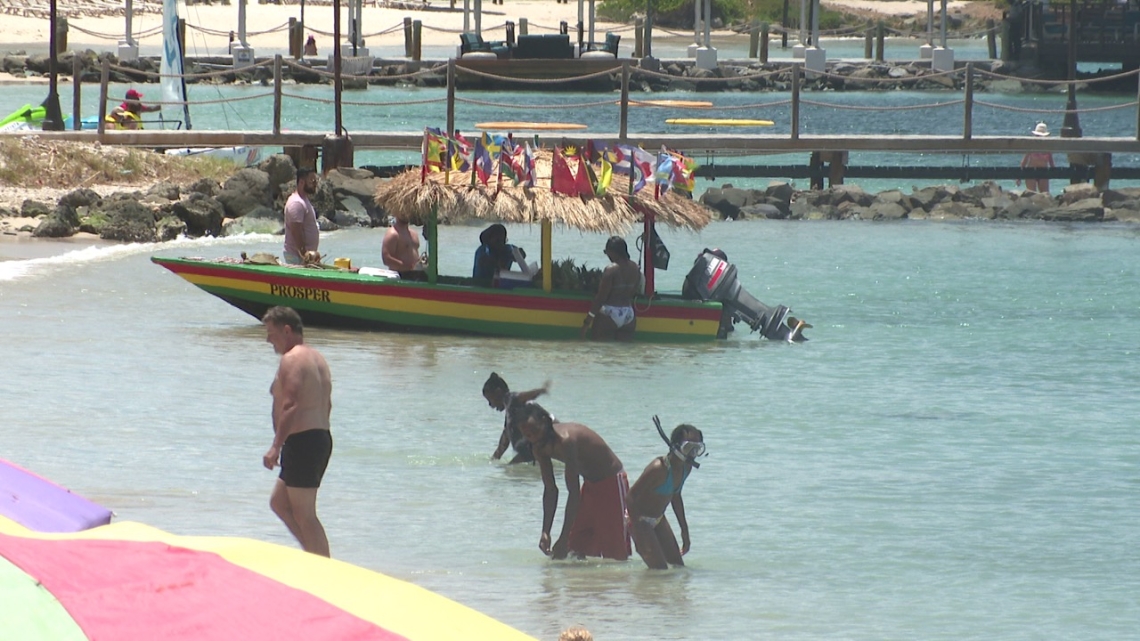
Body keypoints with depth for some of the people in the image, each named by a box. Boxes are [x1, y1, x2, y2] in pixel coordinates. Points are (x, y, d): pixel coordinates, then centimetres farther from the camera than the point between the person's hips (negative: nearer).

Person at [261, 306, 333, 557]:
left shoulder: (292, 359, -12)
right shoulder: (317, 358, 18)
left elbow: (291, 406, -23)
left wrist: (276, 446, -25)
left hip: (302, 441, -10)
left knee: (304, 515, -6)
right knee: (279, 502, 18)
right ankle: (318, 558, 13)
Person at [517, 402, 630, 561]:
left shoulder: (564, 439, -34)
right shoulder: (539, 448, -8)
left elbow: (573, 492, -35)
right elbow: (550, 490, 1)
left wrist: (563, 540, -35)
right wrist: (545, 532, -7)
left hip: (612, 482, -8)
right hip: (590, 484, 8)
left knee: (615, 554, -9)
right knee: (577, 549, 5)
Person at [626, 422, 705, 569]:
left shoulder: (686, 468, -4)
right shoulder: (659, 468, -30)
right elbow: (630, 497, -28)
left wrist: (684, 529, 18)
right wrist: (638, 530, -29)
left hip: (658, 519, 9)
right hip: (640, 519, -9)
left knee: (678, 566, 6)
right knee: (660, 569, -16)